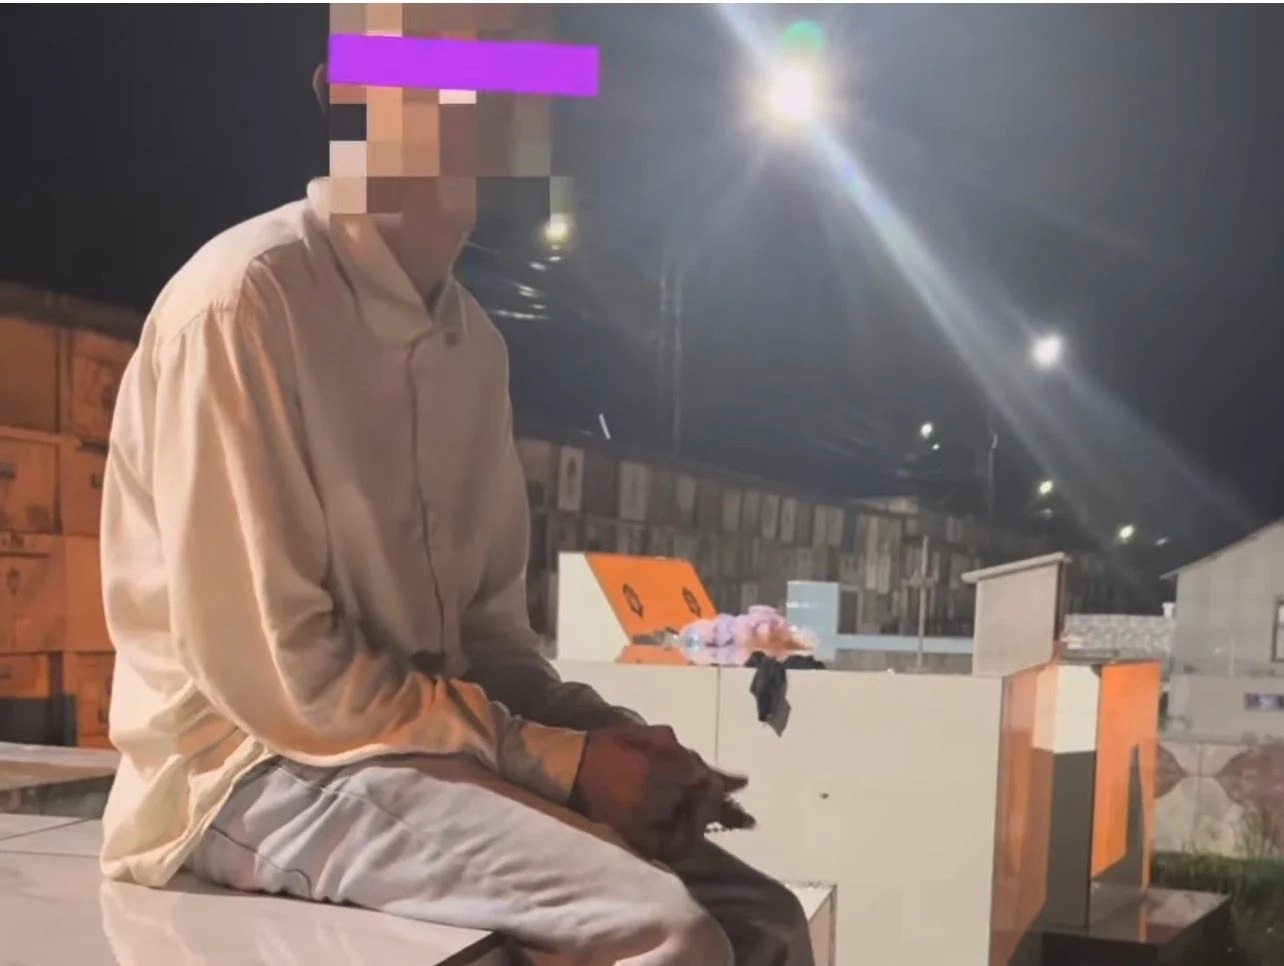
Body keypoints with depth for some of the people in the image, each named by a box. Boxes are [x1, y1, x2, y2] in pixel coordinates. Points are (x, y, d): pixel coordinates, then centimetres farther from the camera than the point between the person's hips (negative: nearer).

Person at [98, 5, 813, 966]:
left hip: (429, 745, 8)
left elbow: (488, 627, 11)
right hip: (261, 765, -7)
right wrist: (561, 760, -17)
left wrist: (608, 734, -8)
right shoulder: (244, 301, -16)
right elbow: (274, 674, -20)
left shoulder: (475, 339, 8)